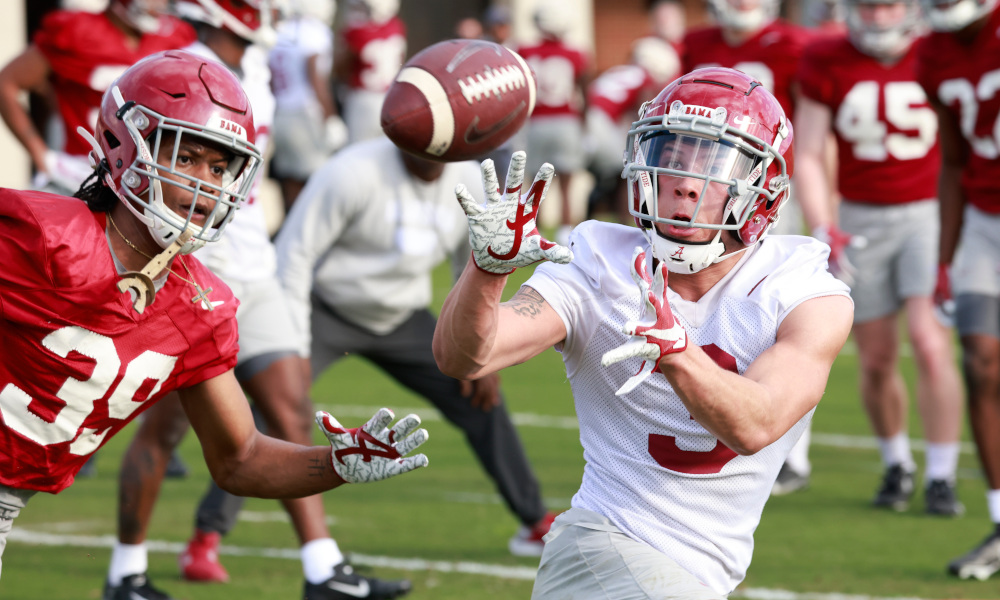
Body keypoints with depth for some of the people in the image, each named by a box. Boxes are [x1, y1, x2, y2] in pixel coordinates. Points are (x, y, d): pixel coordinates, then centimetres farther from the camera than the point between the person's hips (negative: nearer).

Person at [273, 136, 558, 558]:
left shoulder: (468, 182, -7)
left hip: (401, 318, 6)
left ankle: (535, 523, 16)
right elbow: (295, 253, -20)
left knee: (481, 400, 1)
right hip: (326, 311, -6)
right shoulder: (355, 173, -26)